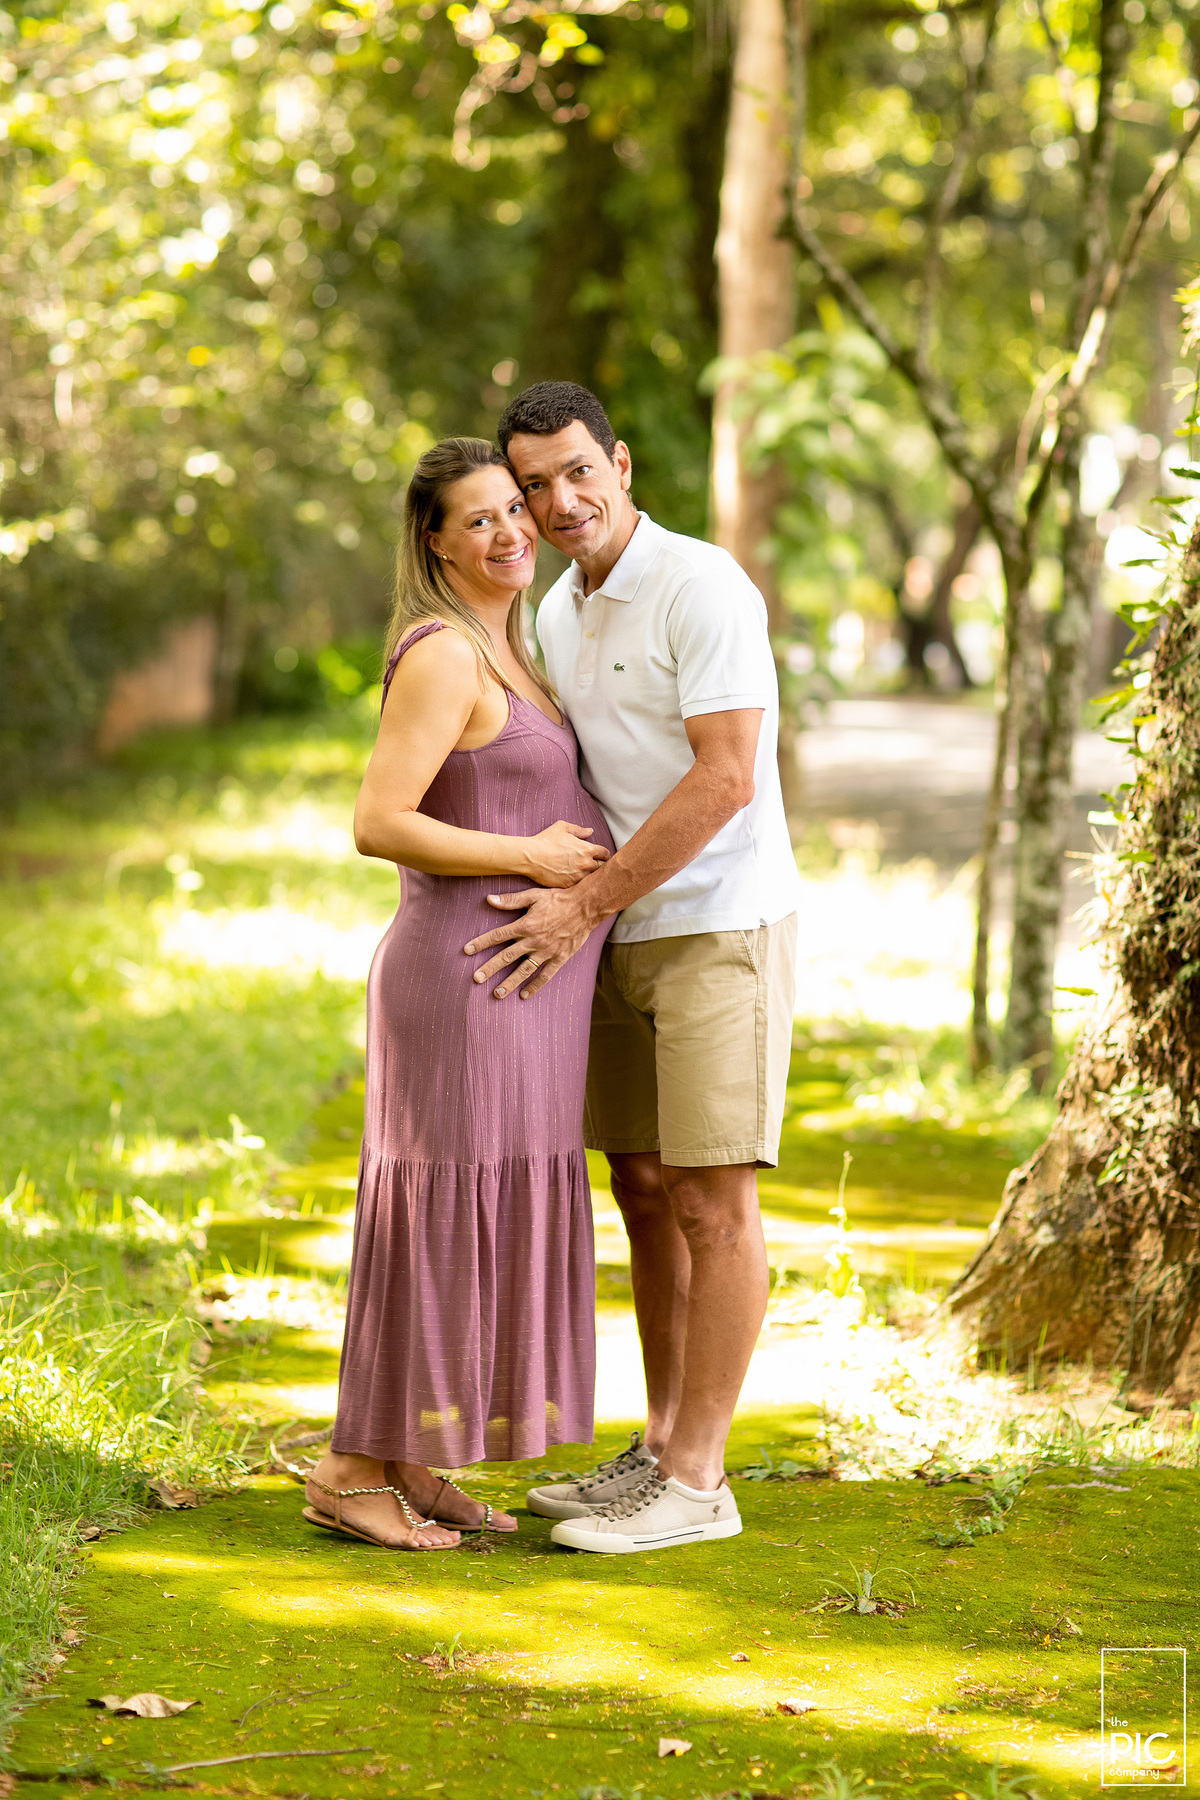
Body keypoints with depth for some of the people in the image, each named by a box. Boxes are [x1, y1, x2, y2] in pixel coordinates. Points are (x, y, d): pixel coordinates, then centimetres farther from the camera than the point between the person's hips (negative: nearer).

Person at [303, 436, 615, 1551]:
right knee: (443, 1220, -4)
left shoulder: (505, 651, 15)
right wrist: (531, 856, -17)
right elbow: (378, 825, -21)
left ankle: (410, 1467, 21)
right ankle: (350, 1472, 5)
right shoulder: (442, 657, -15)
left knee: (486, 1222, 13)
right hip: (470, 973, -10)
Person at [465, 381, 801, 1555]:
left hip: (721, 930, -8)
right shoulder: (559, 615, 11)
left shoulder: (702, 588, -16)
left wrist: (585, 906, -20)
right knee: (644, 1192, 11)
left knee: (713, 1203, -6)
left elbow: (725, 778, -22)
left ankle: (694, 1482, -3)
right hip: (625, 939, 8)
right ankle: (662, 1449, 20)